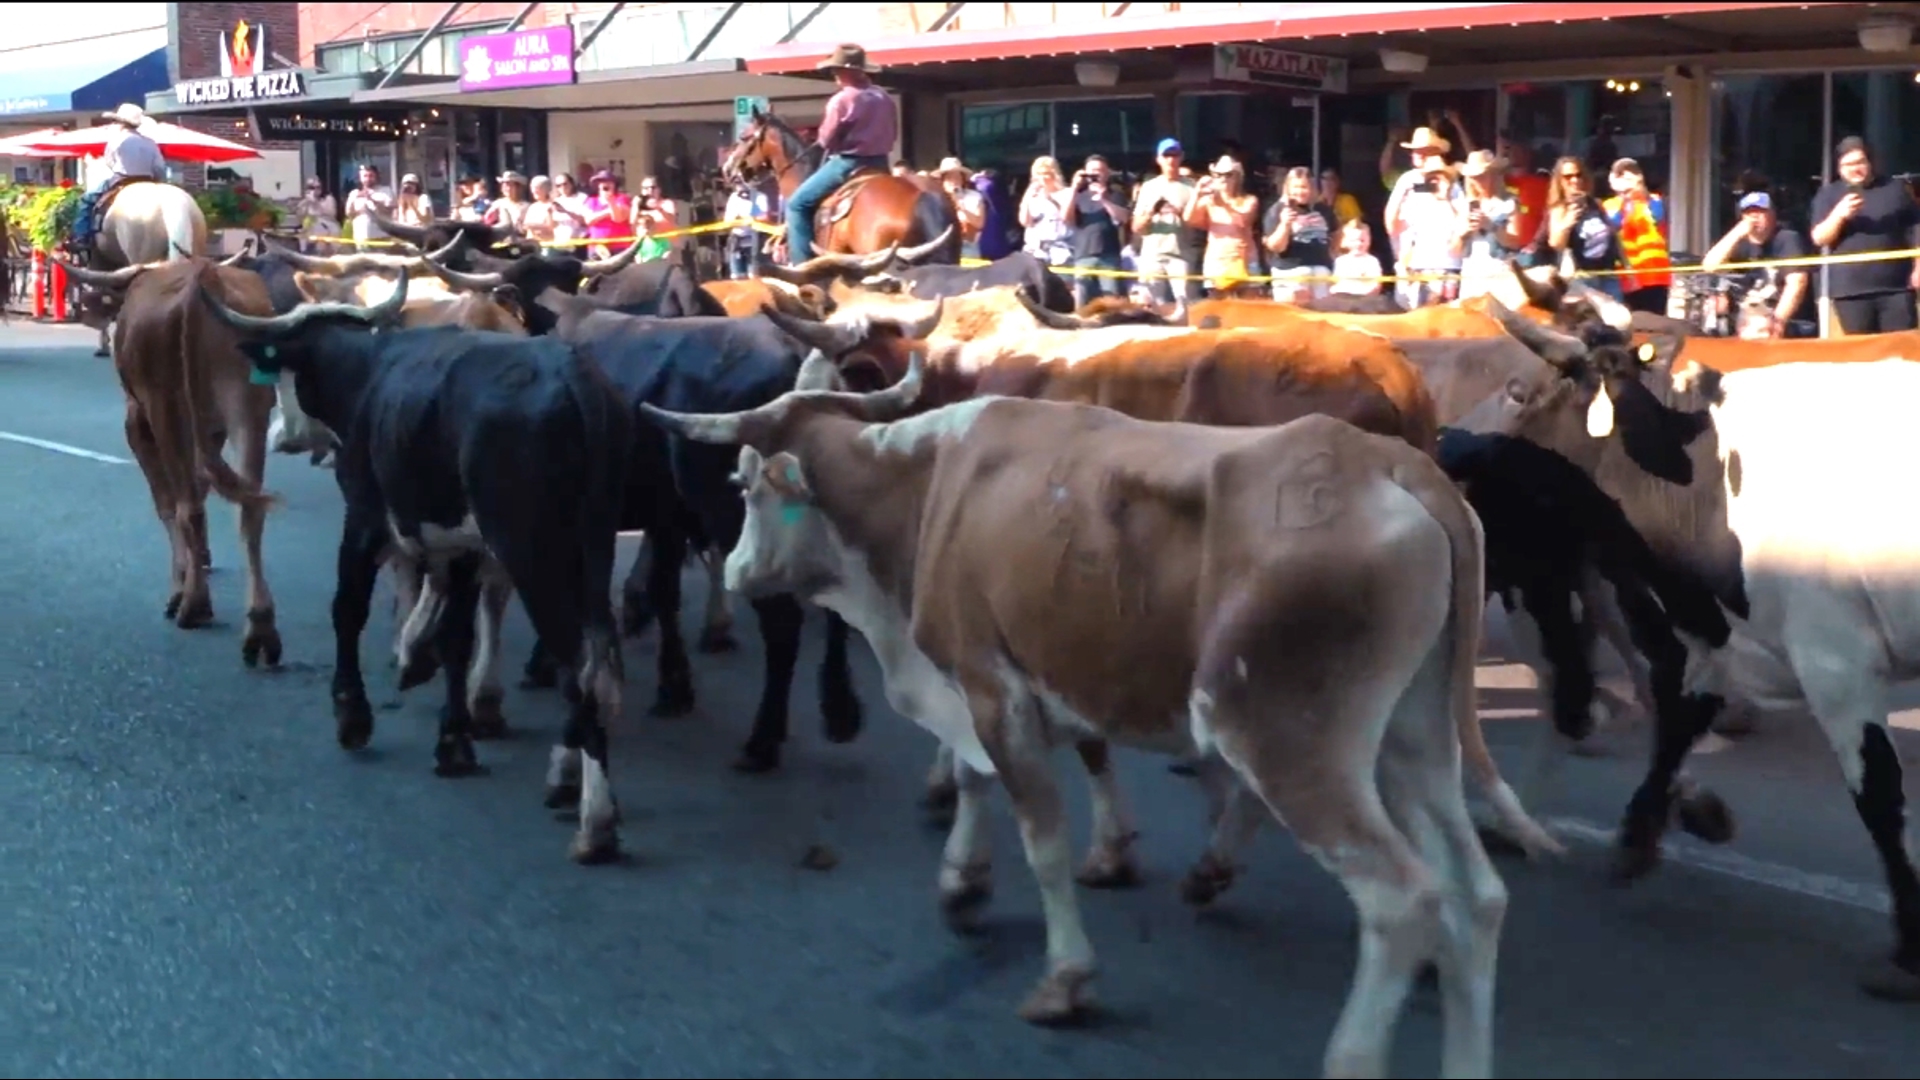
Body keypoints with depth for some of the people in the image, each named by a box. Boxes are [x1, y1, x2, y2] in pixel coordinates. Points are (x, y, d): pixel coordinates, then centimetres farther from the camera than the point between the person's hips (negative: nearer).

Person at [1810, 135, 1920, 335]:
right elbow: (1819, 238, 0)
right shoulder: (1828, 194, 8)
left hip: (1896, 286, 0)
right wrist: (1838, 215, -18)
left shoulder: (1894, 188, 11)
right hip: (1851, 289, 0)